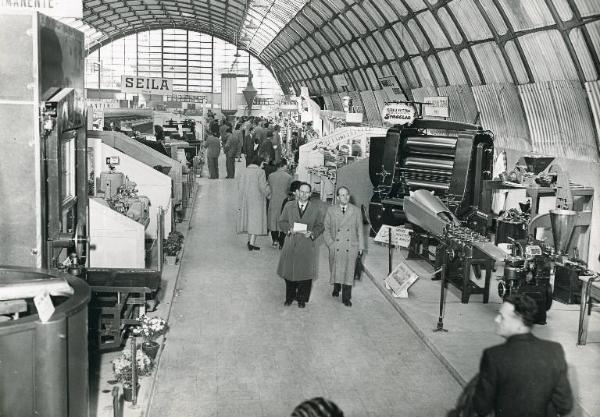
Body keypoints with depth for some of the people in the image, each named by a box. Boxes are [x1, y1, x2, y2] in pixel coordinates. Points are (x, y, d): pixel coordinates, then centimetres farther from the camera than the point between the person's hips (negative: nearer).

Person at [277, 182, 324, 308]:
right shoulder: (288, 206, 5)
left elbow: (320, 226, 4)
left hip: (307, 245, -1)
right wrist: (289, 229, -13)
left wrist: (312, 233, -15)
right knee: (289, 272, 9)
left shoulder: (316, 209, 2)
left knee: (305, 273, 5)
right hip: (291, 244, 1)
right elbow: (282, 222, 6)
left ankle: (302, 299, 21)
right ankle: (290, 297, 27)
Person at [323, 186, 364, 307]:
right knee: (336, 270, 11)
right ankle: (336, 288, 36)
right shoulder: (331, 210, 4)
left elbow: (360, 230, 8)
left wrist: (361, 246, 5)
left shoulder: (356, 211, 5)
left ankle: (346, 298, 8)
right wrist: (330, 243, -4)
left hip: (351, 247, 0)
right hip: (335, 247, 1)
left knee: (348, 272, 0)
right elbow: (326, 228, 6)